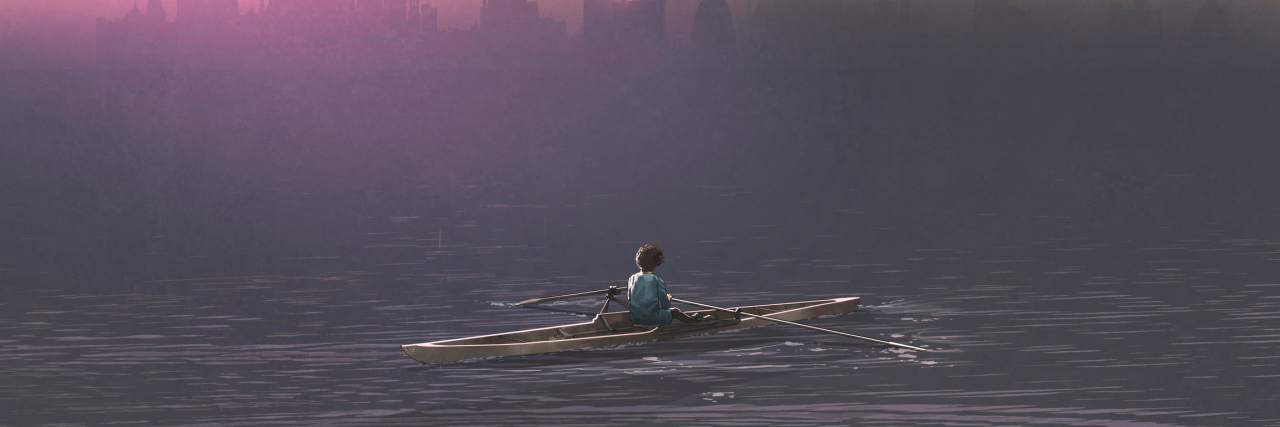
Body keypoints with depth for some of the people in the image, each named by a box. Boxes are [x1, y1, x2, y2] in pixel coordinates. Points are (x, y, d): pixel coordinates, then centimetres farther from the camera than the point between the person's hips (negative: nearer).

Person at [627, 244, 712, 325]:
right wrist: (668, 299, 17)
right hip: (651, 318, -6)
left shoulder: (632, 279, 2)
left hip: (634, 319, 6)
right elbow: (665, 305, -8)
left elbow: (629, 300, 11)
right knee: (675, 311, 16)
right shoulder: (657, 281, -11)